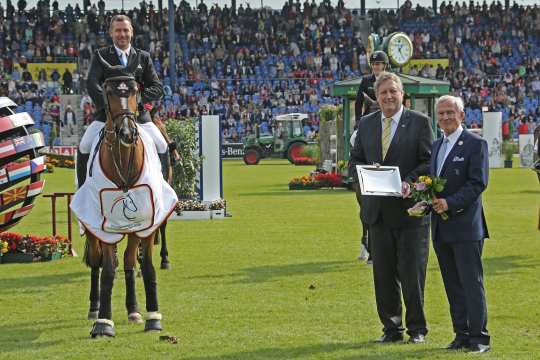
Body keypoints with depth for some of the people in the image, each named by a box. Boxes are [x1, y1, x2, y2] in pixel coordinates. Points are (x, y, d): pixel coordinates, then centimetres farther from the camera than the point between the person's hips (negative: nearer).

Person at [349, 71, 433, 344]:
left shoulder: (419, 122, -1)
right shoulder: (366, 124, 11)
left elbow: (429, 161, -5)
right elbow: (355, 160, 15)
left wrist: (410, 182, -19)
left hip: (410, 208, -4)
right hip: (377, 209, 4)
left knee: (412, 271, 0)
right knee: (384, 273, 8)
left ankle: (417, 328, 12)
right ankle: (391, 328, 17)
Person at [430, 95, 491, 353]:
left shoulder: (475, 144, -6)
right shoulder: (436, 146, 17)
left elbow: (478, 182, -14)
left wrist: (450, 203, -21)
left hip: (466, 225, -7)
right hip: (441, 227, 7)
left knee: (472, 283, -6)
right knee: (453, 286, 9)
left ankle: (479, 337, -2)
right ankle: (462, 334, 15)